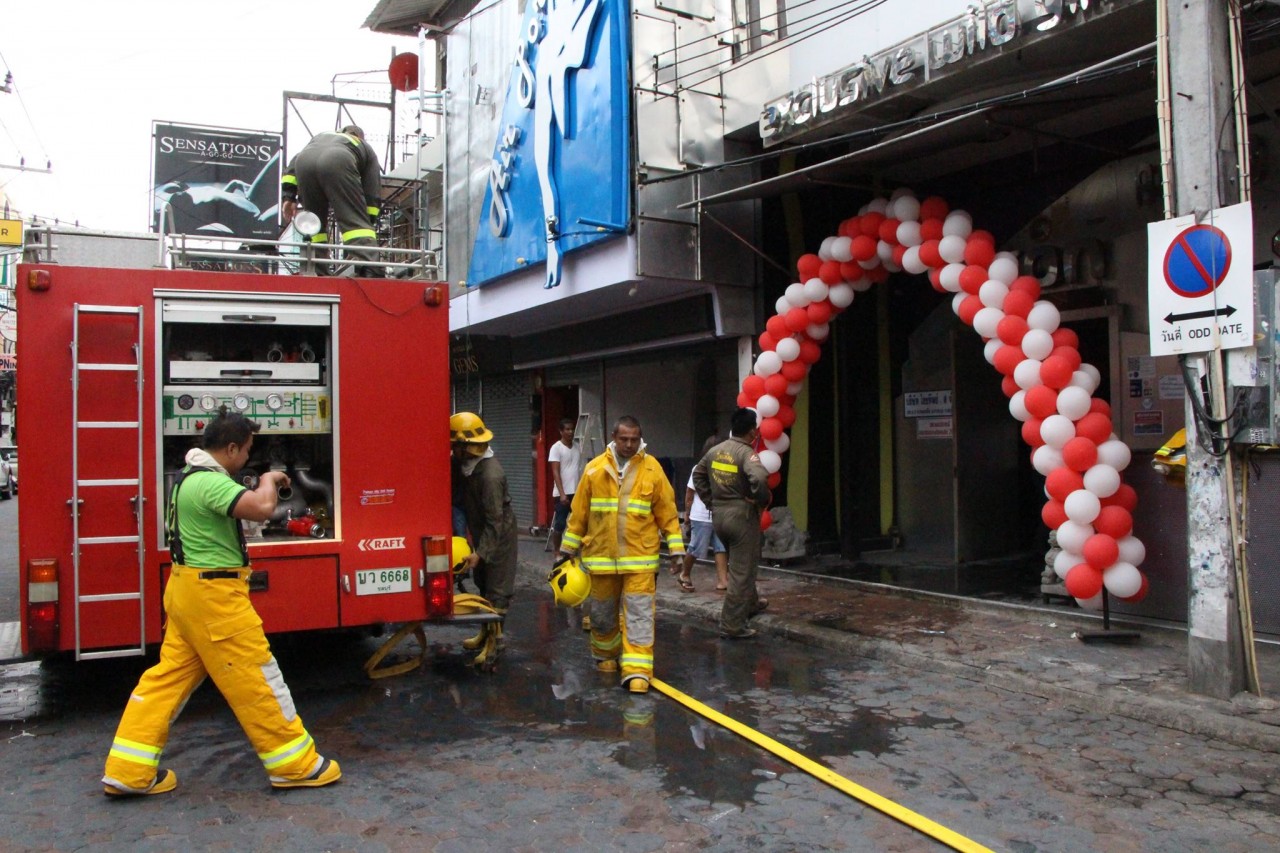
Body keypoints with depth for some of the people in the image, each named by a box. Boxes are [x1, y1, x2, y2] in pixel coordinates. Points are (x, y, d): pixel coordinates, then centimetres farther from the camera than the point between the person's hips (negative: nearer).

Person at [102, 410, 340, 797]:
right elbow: (261, 507, -35)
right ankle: (295, 765, 9)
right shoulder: (210, 481, -21)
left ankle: (128, 771, 18)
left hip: (187, 590, 10)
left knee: (168, 676, 14)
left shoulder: (192, 476, 13)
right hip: (214, 594, -10)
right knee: (256, 679, -1)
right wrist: (269, 480, -16)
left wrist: (261, 487, 13)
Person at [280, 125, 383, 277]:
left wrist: (289, 196, 22)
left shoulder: (320, 136, 46)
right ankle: (371, 272, -23)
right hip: (336, 162, -3)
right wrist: (370, 221, 25)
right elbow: (372, 189, 25)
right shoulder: (365, 147, 38)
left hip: (304, 161, 4)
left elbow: (294, 161, 29)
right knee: (356, 221, -7)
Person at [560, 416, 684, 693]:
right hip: (601, 555, 2)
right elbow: (579, 512, 5)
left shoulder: (652, 469, -2)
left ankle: (637, 671, -1)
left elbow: (667, 511, 1)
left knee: (639, 613, -5)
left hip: (640, 557, -2)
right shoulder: (594, 468, 1)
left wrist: (676, 547, -2)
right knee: (601, 612, 15)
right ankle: (605, 656, 39)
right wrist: (568, 548, 9)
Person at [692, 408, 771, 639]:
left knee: (739, 564, 27)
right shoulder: (746, 453, -17)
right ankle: (732, 626, 4)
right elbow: (759, 479, -33)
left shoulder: (715, 450, 5)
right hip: (741, 515, -8)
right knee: (741, 572, 1)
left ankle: (751, 603, 45)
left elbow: (698, 475, 17)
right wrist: (763, 500, -15)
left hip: (718, 514, 8)